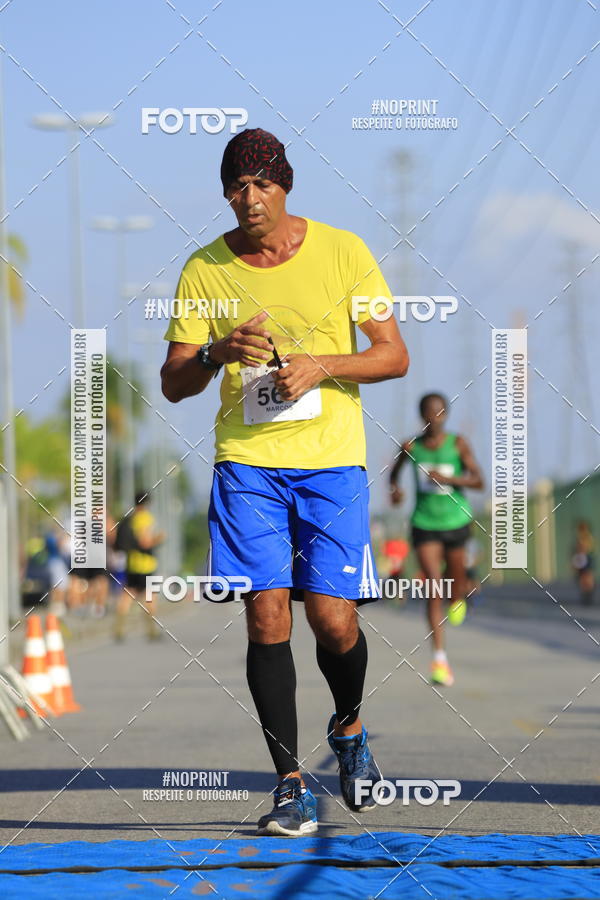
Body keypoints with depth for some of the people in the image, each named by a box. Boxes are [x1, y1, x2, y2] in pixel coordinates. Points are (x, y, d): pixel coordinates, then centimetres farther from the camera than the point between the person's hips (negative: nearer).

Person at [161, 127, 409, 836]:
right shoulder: (205, 268, 3)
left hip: (332, 458, -1)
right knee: (267, 615, -9)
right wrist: (220, 352, -17)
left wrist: (320, 366, -14)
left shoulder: (342, 251, 1)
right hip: (247, 459, 1)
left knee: (333, 618, -7)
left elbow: (394, 355, 2)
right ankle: (290, 785, -1)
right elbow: (173, 384, 4)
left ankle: (349, 729, 26)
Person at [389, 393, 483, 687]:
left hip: (455, 520, 0)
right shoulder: (411, 447, -2)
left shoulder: (457, 444, -7)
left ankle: (456, 600, 56)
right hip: (424, 523, 0)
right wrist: (394, 488, -5)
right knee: (433, 585, -12)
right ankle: (439, 657, -17)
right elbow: (394, 471, 17)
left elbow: (478, 481, -11)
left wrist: (449, 478, -26)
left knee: (456, 577, 15)